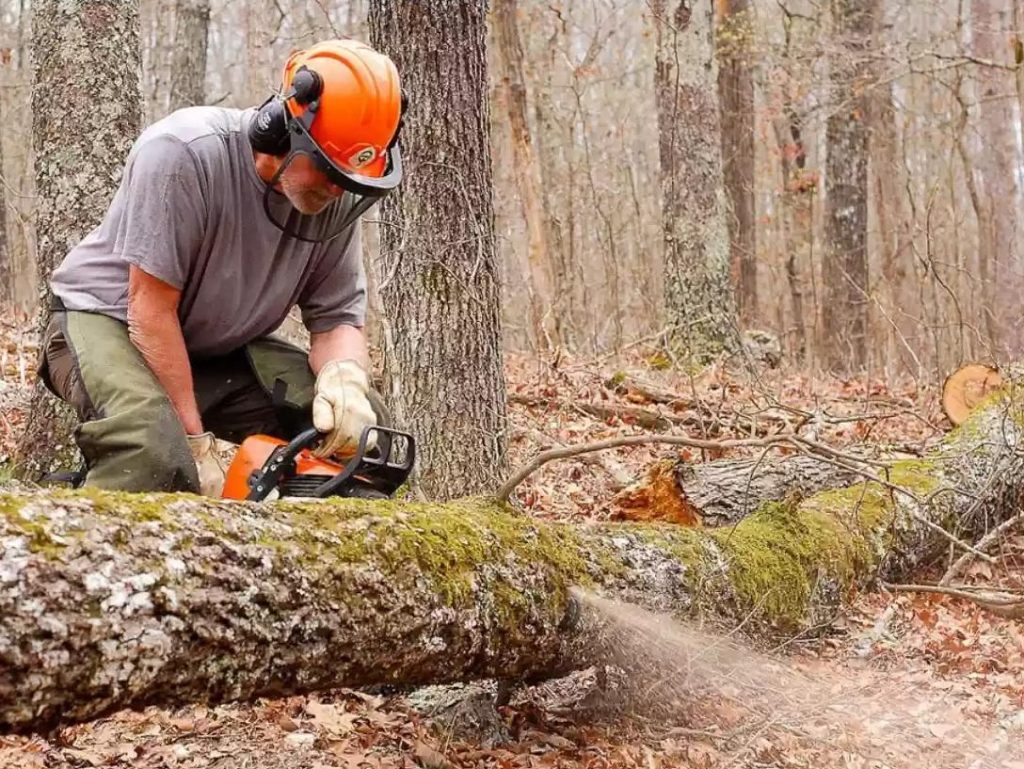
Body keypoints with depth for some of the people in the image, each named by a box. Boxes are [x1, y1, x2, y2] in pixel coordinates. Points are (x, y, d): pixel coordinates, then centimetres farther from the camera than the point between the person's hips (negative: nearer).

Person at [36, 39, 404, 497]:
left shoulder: (336, 197, -11)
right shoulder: (184, 153, -29)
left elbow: (338, 319, -5)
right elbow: (151, 309, -27)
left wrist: (344, 377, -30)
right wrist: (196, 441, -25)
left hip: (223, 350, 6)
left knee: (363, 421, -11)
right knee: (154, 454, -37)